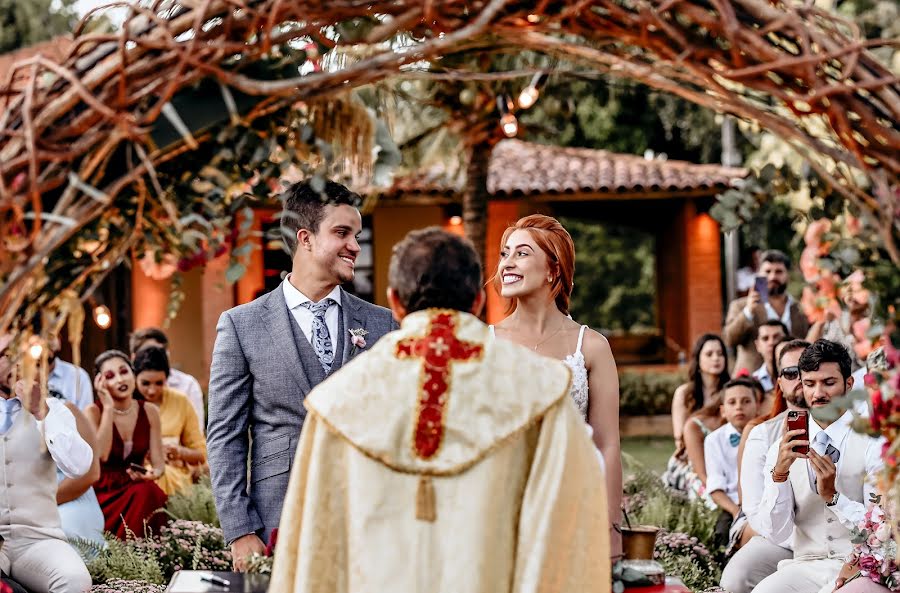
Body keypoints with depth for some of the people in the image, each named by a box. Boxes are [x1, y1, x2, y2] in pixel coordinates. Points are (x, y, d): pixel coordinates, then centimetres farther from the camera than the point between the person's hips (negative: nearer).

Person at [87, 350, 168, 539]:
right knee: (141, 493, -32)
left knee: (149, 492, -31)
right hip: (102, 494, -3)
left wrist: (153, 473, -21)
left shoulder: (149, 411, 3)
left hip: (137, 488, 3)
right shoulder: (94, 412, -6)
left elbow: (159, 464, 4)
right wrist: (108, 408, -19)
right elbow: (100, 455, -22)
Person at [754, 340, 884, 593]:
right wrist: (779, 472, -13)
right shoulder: (782, 450, 8)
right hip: (806, 566, 3)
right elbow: (774, 533, 0)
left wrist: (833, 496, -19)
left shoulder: (874, 443, -1)